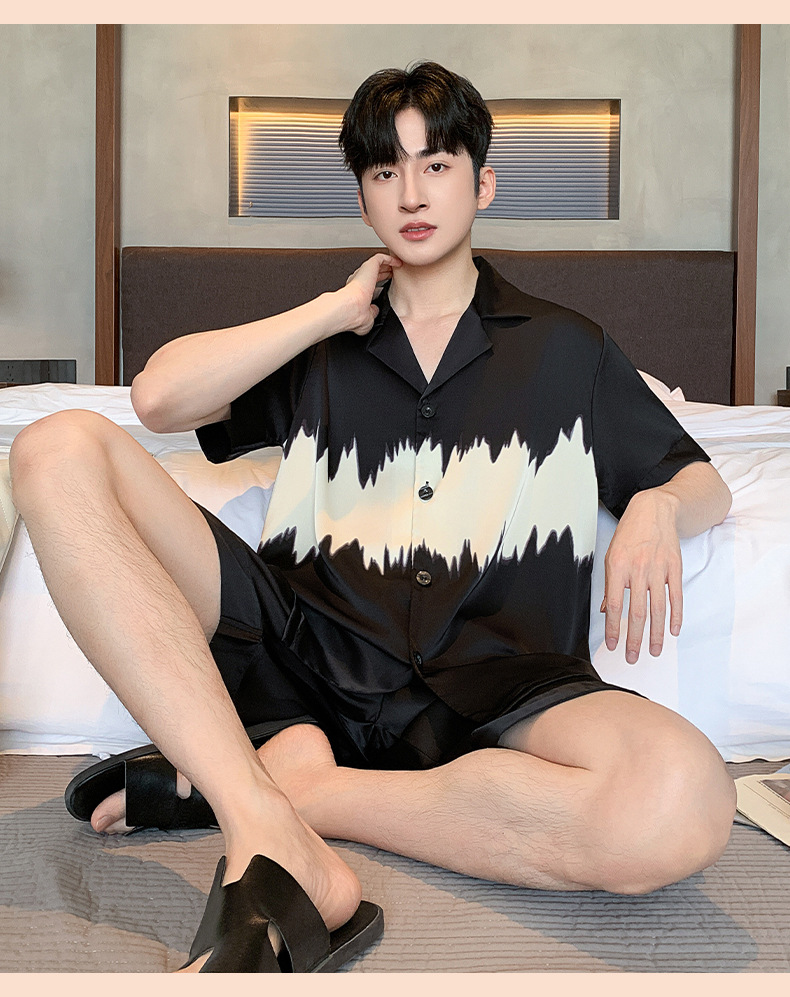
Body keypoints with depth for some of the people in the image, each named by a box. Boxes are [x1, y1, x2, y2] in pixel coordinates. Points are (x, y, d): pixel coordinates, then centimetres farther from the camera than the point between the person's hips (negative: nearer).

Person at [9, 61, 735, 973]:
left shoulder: (566, 349, 21)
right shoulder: (320, 344, 23)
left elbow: (704, 486, 22)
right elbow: (159, 398, 5)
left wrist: (658, 506, -3)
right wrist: (339, 308, 9)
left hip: (492, 680, -1)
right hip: (307, 648, 2)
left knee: (682, 806, -36)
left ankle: (241, 788, -20)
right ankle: (283, 852, -30)